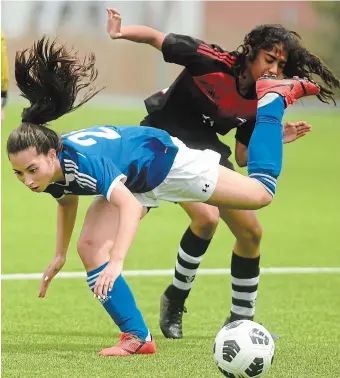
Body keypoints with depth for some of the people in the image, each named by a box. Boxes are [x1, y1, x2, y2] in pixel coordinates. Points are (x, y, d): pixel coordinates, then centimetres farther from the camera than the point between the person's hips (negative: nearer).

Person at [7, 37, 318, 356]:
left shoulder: (84, 161, -44)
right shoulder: (49, 172, -20)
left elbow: (130, 205, -55)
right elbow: (67, 200, 6)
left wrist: (116, 261, -64)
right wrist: (59, 255, 8)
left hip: (166, 160, -7)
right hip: (132, 182, 7)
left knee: (261, 192, 6)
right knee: (90, 248, -13)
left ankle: (273, 97, 25)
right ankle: (138, 338, -2)